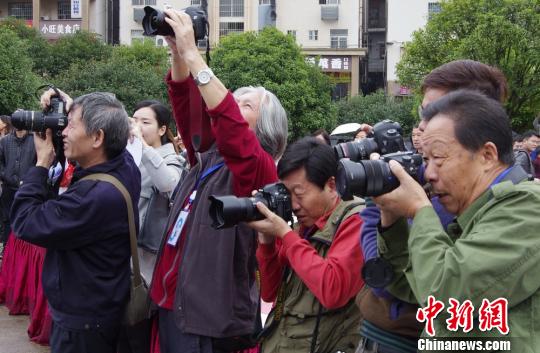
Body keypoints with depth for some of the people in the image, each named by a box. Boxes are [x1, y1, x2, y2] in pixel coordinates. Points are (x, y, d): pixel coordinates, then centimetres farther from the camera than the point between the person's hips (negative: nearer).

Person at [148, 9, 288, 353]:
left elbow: (230, 125, -27)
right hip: (172, 301, 7)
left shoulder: (259, 168, -10)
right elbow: (187, 105, 6)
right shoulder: (208, 156, 11)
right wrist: (177, 50, -11)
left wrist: (192, 53, -27)